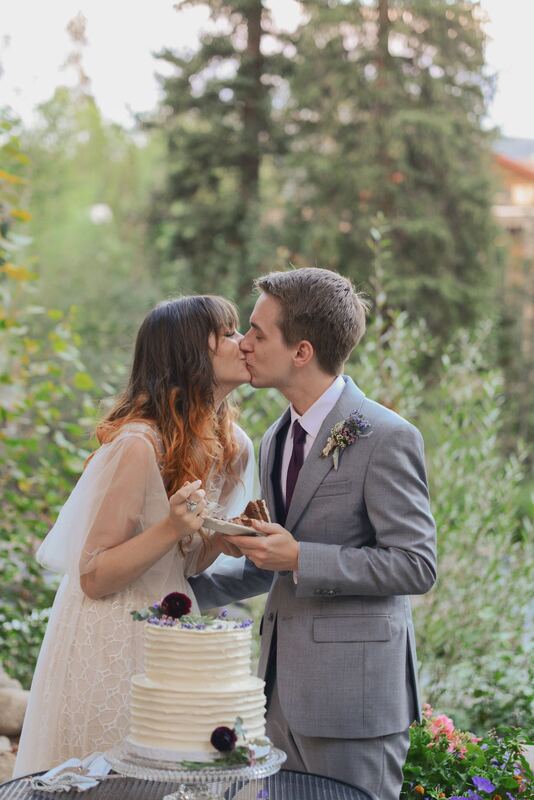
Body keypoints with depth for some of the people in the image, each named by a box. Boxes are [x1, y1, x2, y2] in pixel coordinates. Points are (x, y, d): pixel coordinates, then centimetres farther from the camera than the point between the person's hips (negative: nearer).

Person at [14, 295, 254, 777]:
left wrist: (222, 539, -7)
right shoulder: (139, 445, -21)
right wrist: (171, 529, -28)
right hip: (113, 644, -7)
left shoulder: (230, 446, 2)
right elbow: (93, 578, -17)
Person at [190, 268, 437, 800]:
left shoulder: (386, 437, -13)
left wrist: (300, 558, -20)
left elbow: (416, 565, -16)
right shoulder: (276, 440, 14)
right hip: (284, 687, 8)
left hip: (353, 690, -8)